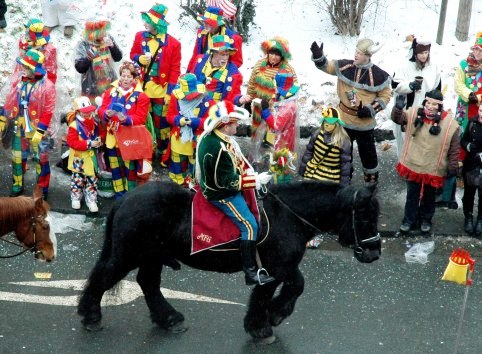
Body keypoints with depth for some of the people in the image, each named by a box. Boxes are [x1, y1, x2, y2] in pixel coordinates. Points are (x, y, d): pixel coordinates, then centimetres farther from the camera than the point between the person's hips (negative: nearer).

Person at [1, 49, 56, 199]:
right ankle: (17, 186, 32)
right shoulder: (17, 79, -2)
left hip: (37, 129, -4)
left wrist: (40, 131, -16)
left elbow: (48, 111, -14)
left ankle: (42, 190, 18)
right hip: (19, 128, 5)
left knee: (41, 159, 4)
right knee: (17, 158, 15)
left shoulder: (47, 85, -16)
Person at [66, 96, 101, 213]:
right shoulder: (74, 126, -16)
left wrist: (99, 141, -7)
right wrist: (89, 144, -25)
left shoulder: (94, 123, 2)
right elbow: (72, 142, -21)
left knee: (92, 180, 8)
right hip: (79, 159, -4)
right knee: (78, 179, 9)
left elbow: (99, 134, 18)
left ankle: (91, 200, 17)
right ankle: (76, 198, 25)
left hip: (91, 158, 4)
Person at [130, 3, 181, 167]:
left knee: (162, 123, 4)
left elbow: (175, 69, -7)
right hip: (142, 87, 3)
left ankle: (164, 156, 18)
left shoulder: (173, 43, -10)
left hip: (161, 90, -3)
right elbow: (132, 55, 14)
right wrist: (139, 59, -11)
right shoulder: (140, 36, 1)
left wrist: (170, 91, -10)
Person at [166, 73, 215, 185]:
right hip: (179, 138, 3)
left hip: (197, 139, -3)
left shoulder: (207, 101, -18)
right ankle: (176, 182, 40)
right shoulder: (176, 98, -9)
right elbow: (170, 116, -4)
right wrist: (179, 120, -26)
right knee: (177, 161, 19)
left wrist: (195, 121, -32)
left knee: (196, 163, 11)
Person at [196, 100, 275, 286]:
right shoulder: (218, 149, -33)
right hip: (221, 194, -10)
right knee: (249, 225, -12)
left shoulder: (213, 136, -2)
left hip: (224, 185, 10)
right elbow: (228, 181, -28)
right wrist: (256, 180, -22)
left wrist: (250, 172, -1)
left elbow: (238, 158, 11)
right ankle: (251, 272, -6)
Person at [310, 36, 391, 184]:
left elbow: (385, 95, -6)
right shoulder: (344, 66, -7)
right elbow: (326, 66, 3)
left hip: (364, 123, -3)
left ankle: (371, 175, 33)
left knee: (366, 150, 13)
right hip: (344, 119, 3)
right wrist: (318, 55, -17)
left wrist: (370, 110, -15)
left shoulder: (378, 75, -16)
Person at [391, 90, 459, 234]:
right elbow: (398, 118, -11)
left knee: (429, 197, 20)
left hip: (433, 169, -1)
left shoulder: (450, 123, -17)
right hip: (413, 165, 1)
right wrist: (398, 108, -33)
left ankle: (426, 220, 41)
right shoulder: (414, 113, -11)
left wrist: (453, 167, -5)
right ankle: (409, 219, 36)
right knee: (412, 195, 18)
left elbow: (454, 148, -9)